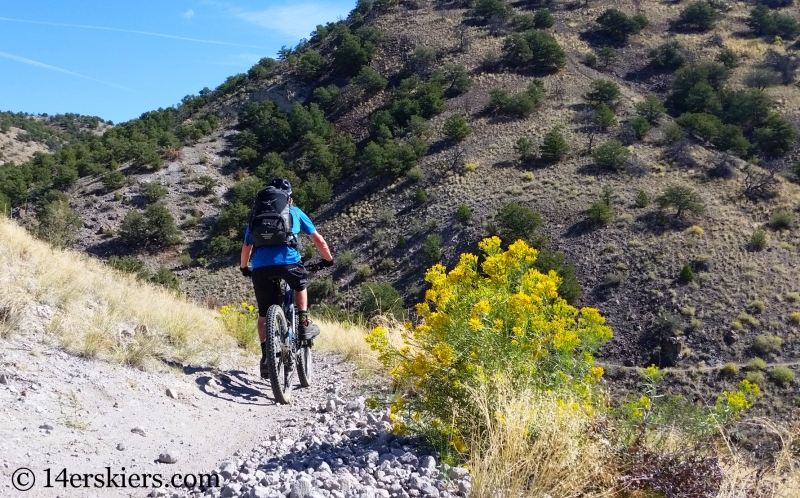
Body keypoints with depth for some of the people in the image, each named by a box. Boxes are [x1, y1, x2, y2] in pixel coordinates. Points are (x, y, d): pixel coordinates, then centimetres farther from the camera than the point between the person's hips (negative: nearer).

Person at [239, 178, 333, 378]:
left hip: (260, 266, 2)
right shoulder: (294, 211, 22)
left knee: (264, 313, 15)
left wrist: (244, 268, 50)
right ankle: (304, 325, 24)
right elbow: (318, 240, 25)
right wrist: (328, 259, 41)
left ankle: (266, 356, 8)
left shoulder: (256, 215, 28)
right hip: (288, 260, -2)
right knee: (300, 286, 32)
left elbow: (246, 247, 32)